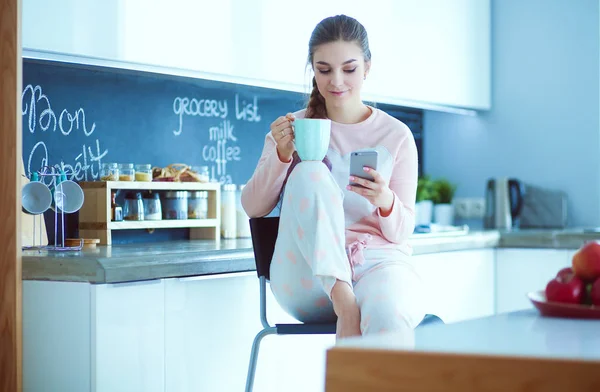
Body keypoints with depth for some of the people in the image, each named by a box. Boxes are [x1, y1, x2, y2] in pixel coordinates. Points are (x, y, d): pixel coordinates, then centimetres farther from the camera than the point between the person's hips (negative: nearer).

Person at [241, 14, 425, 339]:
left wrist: (386, 202, -18)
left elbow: (401, 233, 6)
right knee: (310, 172, -27)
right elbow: (253, 208, 5)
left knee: (388, 313, -40)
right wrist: (281, 154, -12)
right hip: (309, 274, 2)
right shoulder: (295, 128, 11)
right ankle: (344, 302, -34)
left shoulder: (396, 136, 8)